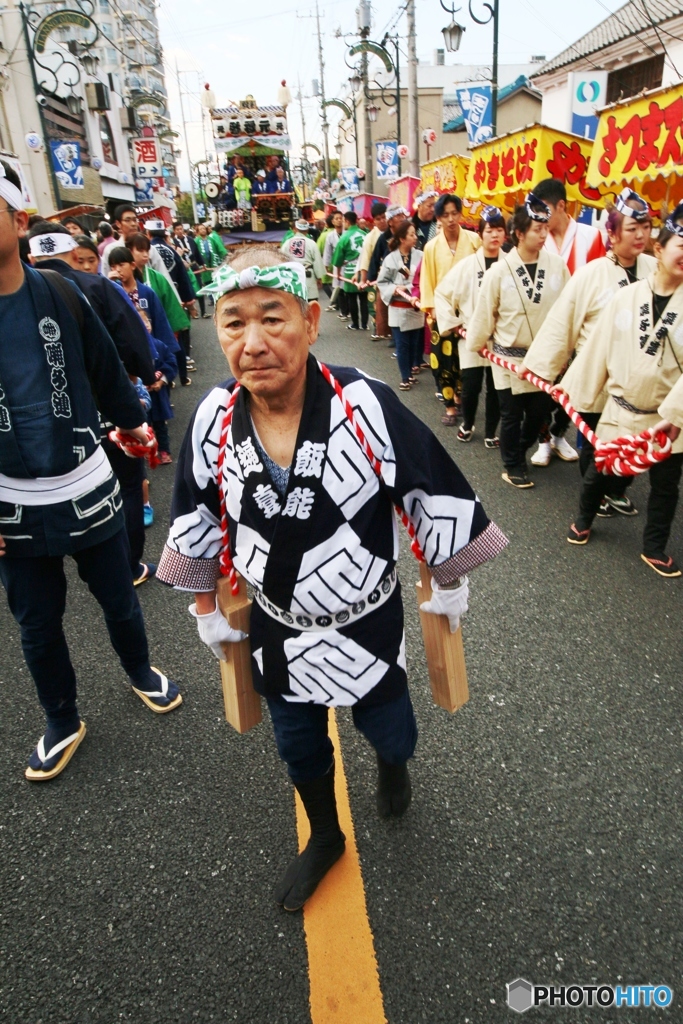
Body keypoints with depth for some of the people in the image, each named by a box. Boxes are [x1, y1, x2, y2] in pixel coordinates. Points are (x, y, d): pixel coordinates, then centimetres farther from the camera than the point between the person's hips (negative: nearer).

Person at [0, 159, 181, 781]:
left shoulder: (62, 295, -7)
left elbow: (108, 372, 6)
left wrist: (134, 423, 15)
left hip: (89, 489, 0)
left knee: (118, 598, 18)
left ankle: (140, 671, 46)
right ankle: (62, 722, 38)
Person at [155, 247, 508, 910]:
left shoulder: (366, 407, -26)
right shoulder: (211, 421, -16)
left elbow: (434, 500, -13)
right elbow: (196, 526, 1)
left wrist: (448, 586, -1)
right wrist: (207, 610, 9)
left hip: (367, 623, -2)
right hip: (276, 628, 3)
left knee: (389, 732, 21)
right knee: (299, 746, 23)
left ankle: (391, 765, 62)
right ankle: (324, 838, 55)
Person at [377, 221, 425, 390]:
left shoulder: (420, 256, -4)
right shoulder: (390, 258, -3)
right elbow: (381, 282, 1)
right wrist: (394, 289, -14)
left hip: (416, 308, 1)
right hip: (398, 308, -1)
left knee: (414, 343, 10)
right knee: (402, 345, 3)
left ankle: (411, 372, 25)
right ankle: (405, 377, 13)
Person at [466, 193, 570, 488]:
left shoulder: (558, 266, -5)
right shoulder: (500, 270, -11)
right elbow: (484, 311, -1)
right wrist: (477, 343, 8)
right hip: (509, 357, -2)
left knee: (538, 413, 11)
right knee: (512, 415, 6)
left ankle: (519, 453, 36)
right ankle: (512, 465, 26)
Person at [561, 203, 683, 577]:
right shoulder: (626, 297, -4)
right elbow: (598, 346, 2)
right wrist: (572, 385, 3)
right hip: (620, 409, 0)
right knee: (598, 470, 14)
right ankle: (583, 521, 41)